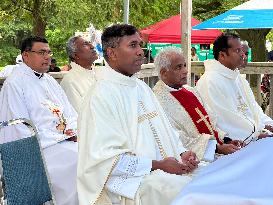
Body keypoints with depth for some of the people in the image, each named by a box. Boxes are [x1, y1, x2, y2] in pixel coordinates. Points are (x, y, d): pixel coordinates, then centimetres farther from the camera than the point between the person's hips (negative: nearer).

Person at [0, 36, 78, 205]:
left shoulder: (49, 80, 18)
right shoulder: (15, 83, -7)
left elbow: (70, 112, 20)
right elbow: (22, 129, -13)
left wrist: (72, 131, -2)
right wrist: (61, 135, -14)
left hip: (65, 140, 8)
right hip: (42, 146, -7)